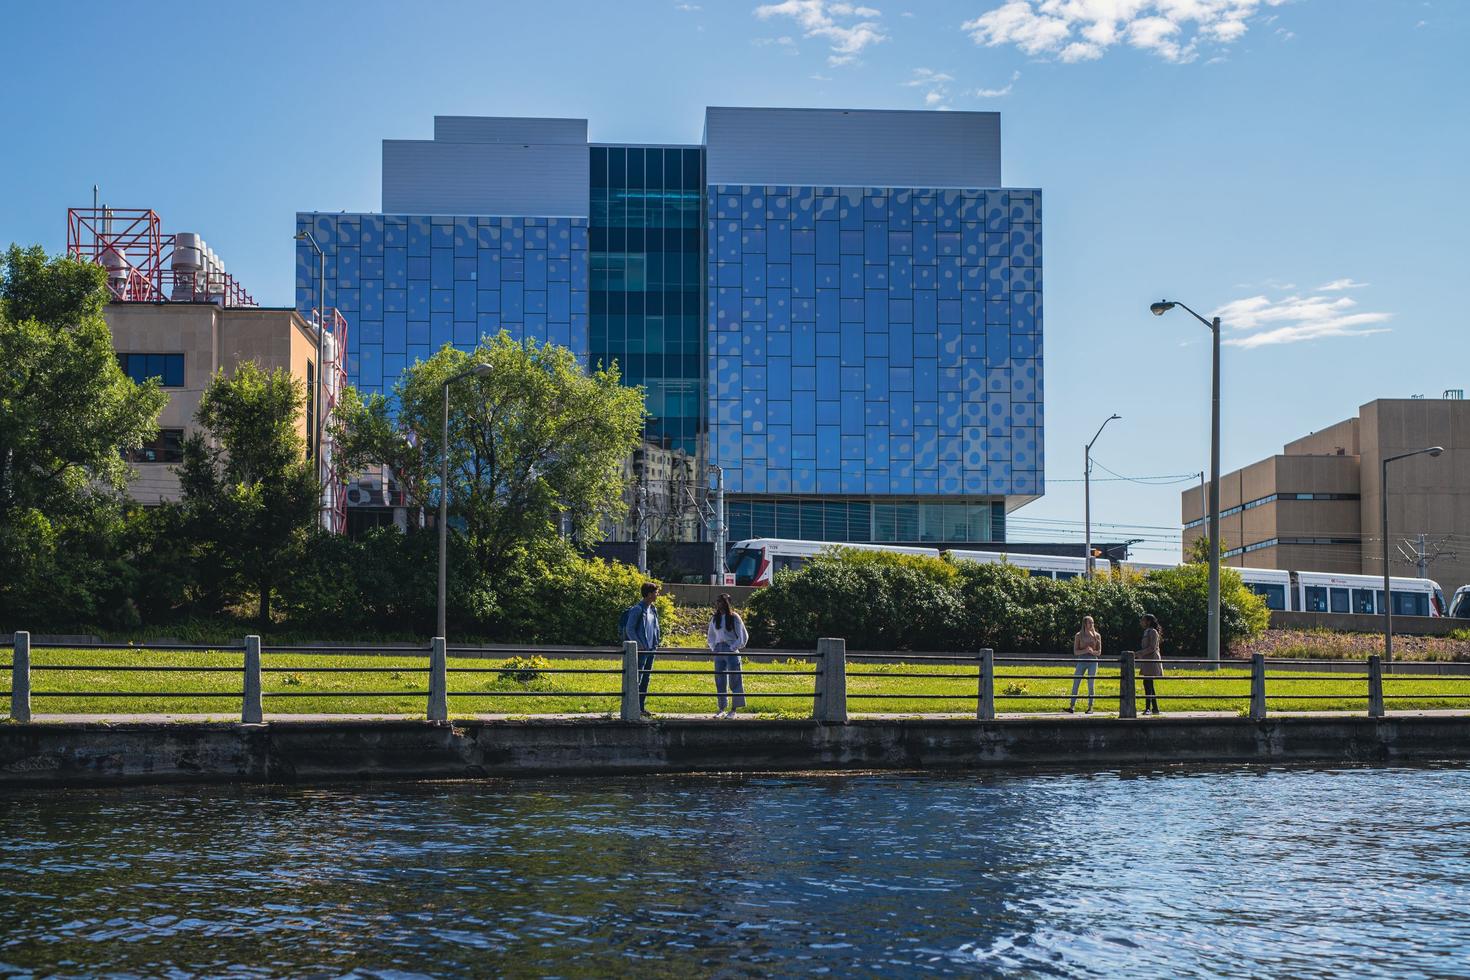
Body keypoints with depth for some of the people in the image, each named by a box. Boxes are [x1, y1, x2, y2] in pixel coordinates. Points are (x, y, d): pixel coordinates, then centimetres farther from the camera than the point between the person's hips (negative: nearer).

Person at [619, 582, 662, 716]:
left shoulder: (653, 610, 13)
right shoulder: (637, 609, -12)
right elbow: (629, 629, -14)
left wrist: (656, 643, 12)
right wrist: (639, 644, -17)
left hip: (651, 649, 8)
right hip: (641, 650, -8)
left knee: (646, 679, 11)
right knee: (637, 679, -7)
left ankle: (642, 707, 17)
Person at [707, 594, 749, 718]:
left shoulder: (734, 618, -4)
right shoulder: (714, 618, 10)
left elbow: (743, 636, -2)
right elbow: (711, 635, 22)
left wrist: (734, 648, -8)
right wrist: (713, 647, 7)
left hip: (731, 652, -5)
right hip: (719, 652, 5)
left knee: (734, 681, -2)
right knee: (719, 681, 6)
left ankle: (733, 710, 3)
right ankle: (722, 710, 12)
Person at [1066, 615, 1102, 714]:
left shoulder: (1097, 636, 6)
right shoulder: (1079, 635, 4)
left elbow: (1099, 652, 7)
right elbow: (1075, 652, 1)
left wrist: (1092, 651, -14)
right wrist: (1085, 650, -17)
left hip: (1093, 661, 0)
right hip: (1081, 661, 0)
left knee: (1090, 685, -1)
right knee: (1075, 683, -6)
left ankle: (1090, 707, 5)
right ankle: (1072, 706, -4)